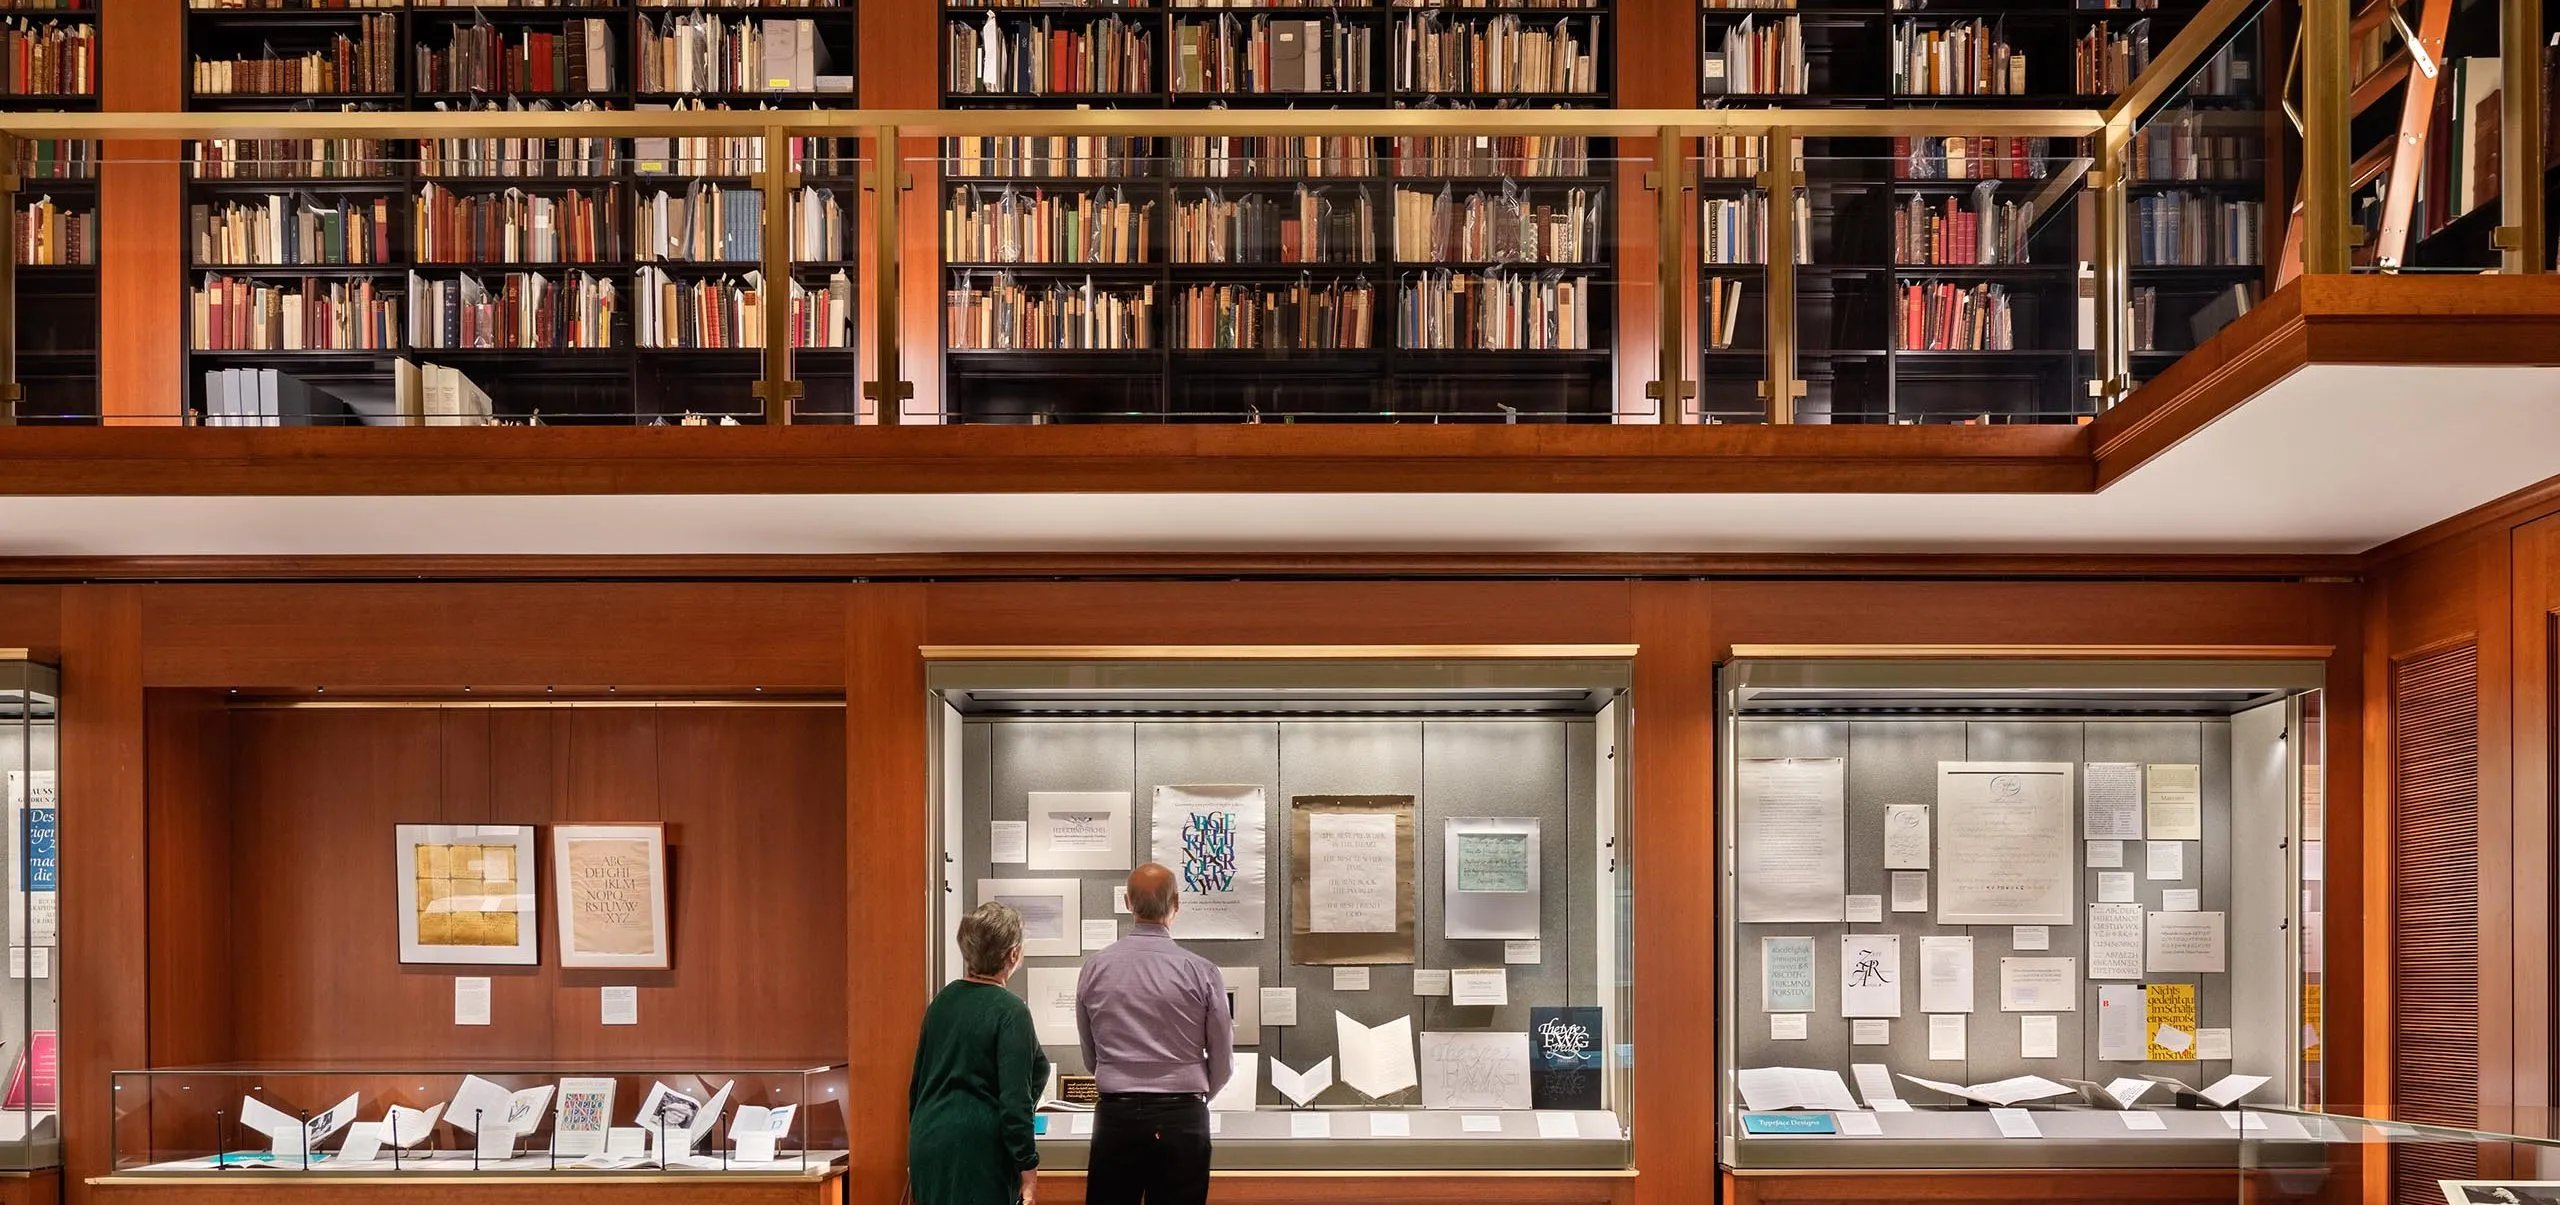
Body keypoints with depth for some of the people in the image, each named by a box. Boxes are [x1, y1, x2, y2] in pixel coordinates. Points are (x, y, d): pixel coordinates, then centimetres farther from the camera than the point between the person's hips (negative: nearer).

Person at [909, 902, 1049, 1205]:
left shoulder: (943, 1001, 9)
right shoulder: (1010, 1011, -12)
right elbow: (1015, 1097, -16)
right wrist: (1027, 1164, -11)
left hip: (927, 1139, 7)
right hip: (978, 1147, -7)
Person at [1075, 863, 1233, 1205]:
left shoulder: (1095, 968, -1)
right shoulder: (1201, 972, -7)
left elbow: (1090, 1058, 10)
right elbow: (1223, 1062, 1)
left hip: (1116, 1116, 2)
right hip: (1181, 1119, -1)